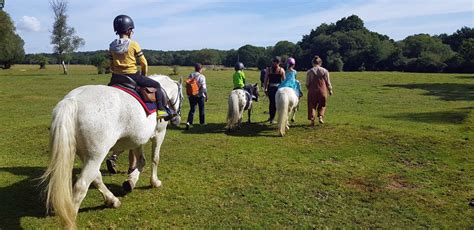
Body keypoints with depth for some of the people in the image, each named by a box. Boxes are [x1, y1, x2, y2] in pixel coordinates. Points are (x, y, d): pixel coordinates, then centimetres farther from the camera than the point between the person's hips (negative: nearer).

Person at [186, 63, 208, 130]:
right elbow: (204, 87, -16)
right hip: (200, 95, -3)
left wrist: (188, 95, 13)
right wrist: (206, 96, -5)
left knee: (192, 109, 8)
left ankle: (189, 122, -9)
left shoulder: (190, 75, 1)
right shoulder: (202, 77, -13)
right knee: (201, 109, 14)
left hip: (191, 95, 3)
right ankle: (202, 122, 24)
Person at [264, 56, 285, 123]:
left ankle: (271, 117, 25)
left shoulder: (268, 69, 1)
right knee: (275, 103, 6)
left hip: (270, 88, 2)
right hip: (278, 88, -2)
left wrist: (265, 89, 8)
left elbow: (266, 80, 2)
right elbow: (284, 80, 1)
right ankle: (272, 118, 9)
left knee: (271, 102, 16)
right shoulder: (281, 70, -3)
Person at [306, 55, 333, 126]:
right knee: (322, 105, 18)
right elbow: (328, 82, 4)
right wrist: (330, 90, 16)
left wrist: (309, 89, 18)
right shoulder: (325, 71, 1)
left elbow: (307, 83, 0)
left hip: (312, 91, 0)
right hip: (322, 91, 1)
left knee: (312, 105, 9)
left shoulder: (309, 71, -1)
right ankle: (320, 117, 2)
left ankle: (312, 119, 2)